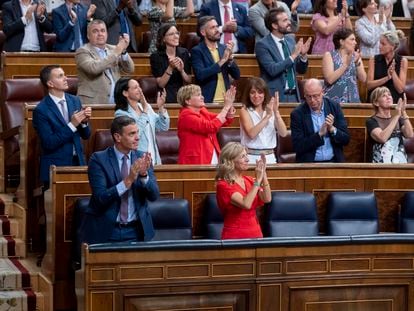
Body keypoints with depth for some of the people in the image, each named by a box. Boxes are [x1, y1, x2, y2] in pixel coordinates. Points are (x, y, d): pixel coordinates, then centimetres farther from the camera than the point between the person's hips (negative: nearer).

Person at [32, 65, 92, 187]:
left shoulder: (75, 101, 5)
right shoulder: (41, 110, -12)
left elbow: (85, 135, 10)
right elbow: (48, 144, -17)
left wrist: (84, 121, -11)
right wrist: (72, 125, -21)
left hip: (79, 163, 5)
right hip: (56, 167, -5)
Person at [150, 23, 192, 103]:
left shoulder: (184, 53, 5)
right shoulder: (156, 56, -4)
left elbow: (188, 81, 6)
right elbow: (160, 84, -7)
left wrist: (181, 70, -13)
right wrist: (170, 68, -19)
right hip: (165, 99, -3)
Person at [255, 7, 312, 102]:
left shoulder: (290, 39, 9)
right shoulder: (262, 44, -9)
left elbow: (301, 70, 13)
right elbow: (272, 69, -22)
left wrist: (303, 55, -6)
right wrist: (293, 56, -22)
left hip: (294, 95, 5)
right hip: (276, 96, -5)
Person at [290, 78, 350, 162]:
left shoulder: (334, 107, 3)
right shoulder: (297, 114, -3)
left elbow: (346, 139, 4)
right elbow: (297, 147, -8)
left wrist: (332, 129, -15)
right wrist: (319, 134, -17)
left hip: (334, 161, 2)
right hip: (308, 163, -2)